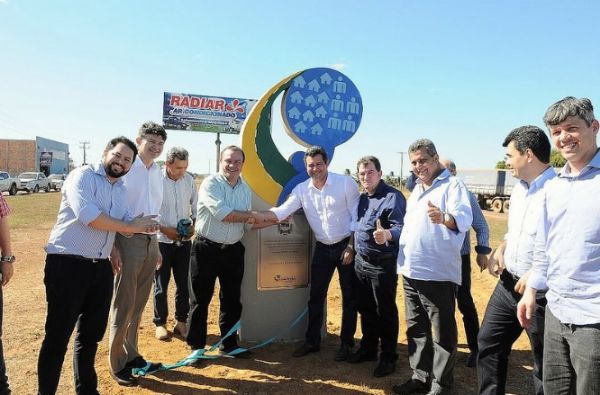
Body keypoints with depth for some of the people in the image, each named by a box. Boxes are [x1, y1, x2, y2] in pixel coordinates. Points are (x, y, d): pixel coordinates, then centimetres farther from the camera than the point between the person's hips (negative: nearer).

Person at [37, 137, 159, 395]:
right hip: (67, 264, -7)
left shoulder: (121, 190, 14)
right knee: (57, 337, 2)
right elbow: (87, 214, -25)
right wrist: (130, 226, -17)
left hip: (101, 267, 8)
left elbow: (125, 221, 17)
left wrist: (144, 225, -6)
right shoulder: (83, 175, -10)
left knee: (91, 335, 19)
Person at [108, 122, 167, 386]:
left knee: (138, 305, 16)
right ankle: (117, 364, 16)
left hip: (150, 241, 7)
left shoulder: (157, 173, 12)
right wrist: (113, 248, -17)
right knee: (124, 305, 2)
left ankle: (131, 355, 30)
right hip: (129, 240, -7)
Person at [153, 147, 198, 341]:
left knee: (184, 283, 11)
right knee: (161, 285, 9)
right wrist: (165, 230, -17)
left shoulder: (189, 180, -2)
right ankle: (160, 323, 24)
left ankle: (181, 321, 26)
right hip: (162, 241, -3)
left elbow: (196, 206, 7)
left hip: (184, 241, 3)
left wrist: (194, 225, -8)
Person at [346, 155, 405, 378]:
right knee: (365, 308, 18)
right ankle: (368, 349, 35)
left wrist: (387, 234, -44)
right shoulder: (362, 198, 11)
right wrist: (352, 247, 14)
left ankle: (388, 358, 20)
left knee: (385, 312, 5)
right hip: (360, 261, 8)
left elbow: (401, 227, -26)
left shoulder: (393, 197, -14)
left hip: (383, 264, -7)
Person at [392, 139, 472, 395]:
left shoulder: (452, 184, -9)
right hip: (411, 271, 8)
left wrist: (444, 217, -45)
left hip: (438, 273, -8)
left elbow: (464, 218, -27)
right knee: (416, 328, 18)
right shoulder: (416, 190, 16)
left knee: (442, 332, 4)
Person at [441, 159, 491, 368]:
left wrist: (482, 251, -9)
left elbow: (481, 226, -2)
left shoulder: (465, 196, -4)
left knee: (464, 303, 5)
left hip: (459, 258, -3)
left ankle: (475, 348, 19)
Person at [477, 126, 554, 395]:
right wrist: (500, 250, 5)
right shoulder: (519, 189, 9)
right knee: (488, 344, 16)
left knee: (545, 363, 11)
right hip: (508, 284, 8)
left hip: (541, 291, -8)